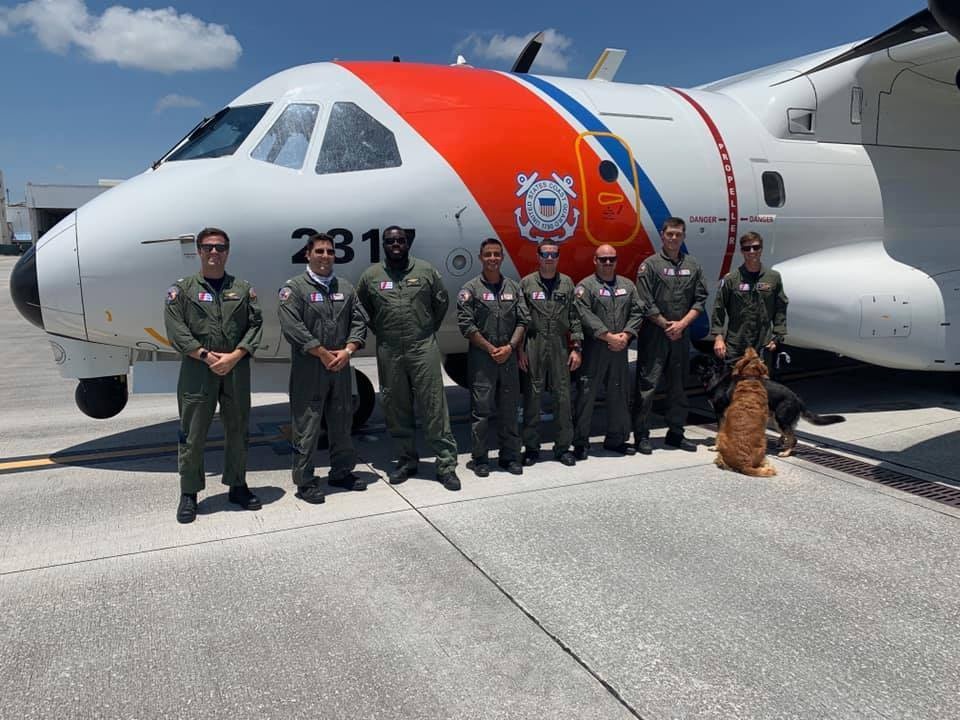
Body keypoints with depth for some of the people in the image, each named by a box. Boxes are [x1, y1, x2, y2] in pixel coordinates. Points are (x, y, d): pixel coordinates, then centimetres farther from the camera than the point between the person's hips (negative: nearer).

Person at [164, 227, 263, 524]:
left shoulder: (243, 288, 10)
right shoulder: (182, 288, 5)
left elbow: (255, 325, 2)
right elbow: (176, 329, -5)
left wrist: (234, 356, -12)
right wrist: (207, 356, -14)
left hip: (237, 369, 2)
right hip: (197, 369, -2)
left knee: (237, 430, 11)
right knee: (193, 433, 2)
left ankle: (237, 485, 25)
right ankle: (189, 493, 14)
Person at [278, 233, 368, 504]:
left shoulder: (345, 286, 13)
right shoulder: (294, 287, -3)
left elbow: (359, 321, 8)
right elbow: (292, 326, -14)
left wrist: (347, 351, -8)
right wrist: (324, 354, -15)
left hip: (340, 367, 6)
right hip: (308, 369, -5)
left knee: (342, 422, 15)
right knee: (306, 425, -1)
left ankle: (341, 472, 29)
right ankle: (304, 481, 9)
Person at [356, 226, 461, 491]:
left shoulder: (426, 270, 4)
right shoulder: (370, 276, 6)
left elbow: (442, 302, 13)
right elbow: (361, 310, 16)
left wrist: (428, 330, 10)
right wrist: (380, 332, 11)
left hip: (424, 349, -2)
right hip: (388, 353, 2)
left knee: (435, 407, -2)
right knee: (396, 409, 9)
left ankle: (447, 464, 4)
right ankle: (406, 461, 23)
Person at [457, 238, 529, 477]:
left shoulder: (514, 287, 11)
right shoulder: (471, 289, 0)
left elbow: (523, 320, 7)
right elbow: (466, 324, -6)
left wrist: (510, 347, -8)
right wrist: (491, 349, -10)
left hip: (509, 357, 3)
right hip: (481, 358, -3)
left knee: (509, 410, 9)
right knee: (481, 410, -1)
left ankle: (510, 456, 19)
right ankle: (480, 459, 9)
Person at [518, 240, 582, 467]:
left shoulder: (567, 283, 9)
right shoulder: (526, 283, 3)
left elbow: (574, 318, 8)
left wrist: (577, 348, 1)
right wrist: (520, 350, -4)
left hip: (560, 346, 2)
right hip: (533, 347, -2)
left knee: (563, 397, 4)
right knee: (532, 397, 3)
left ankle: (563, 446, 15)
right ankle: (531, 447, 13)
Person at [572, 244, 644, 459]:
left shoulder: (627, 285, 14)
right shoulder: (586, 286, -3)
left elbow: (637, 312, 8)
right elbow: (585, 316, -14)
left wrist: (626, 335, -7)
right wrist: (609, 336, -17)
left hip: (619, 350, 5)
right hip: (593, 350, -5)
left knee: (619, 394, 11)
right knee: (586, 395, -3)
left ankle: (616, 439, 24)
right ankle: (580, 442, 6)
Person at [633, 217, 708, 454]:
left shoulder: (693, 265, 10)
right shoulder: (650, 265, -3)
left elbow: (700, 300, 6)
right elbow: (645, 303, -9)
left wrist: (681, 324, -7)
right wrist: (666, 325, -9)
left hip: (681, 335, 5)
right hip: (654, 334, -5)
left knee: (678, 385, 12)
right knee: (647, 384, -3)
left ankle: (675, 434, 23)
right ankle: (641, 436, 4)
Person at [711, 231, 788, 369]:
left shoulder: (774, 277, 3)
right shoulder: (731, 278, -2)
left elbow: (780, 310, 7)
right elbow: (718, 309, -1)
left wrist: (777, 337, 2)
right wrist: (718, 337, -7)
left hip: (763, 346, 2)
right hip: (735, 346, -2)